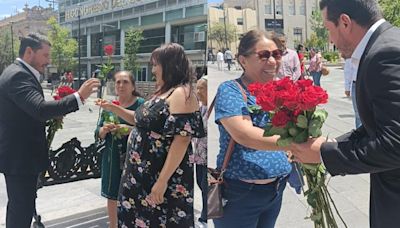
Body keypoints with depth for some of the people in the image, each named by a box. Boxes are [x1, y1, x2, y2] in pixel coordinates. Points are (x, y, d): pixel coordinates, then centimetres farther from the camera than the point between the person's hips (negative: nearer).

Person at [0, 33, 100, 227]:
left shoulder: (18, 73, 13)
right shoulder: (18, 75, -20)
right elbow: (40, 109, -34)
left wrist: (50, 117, 4)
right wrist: (79, 96, -33)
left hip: (19, 153, 11)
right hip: (20, 156, -11)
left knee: (18, 206, 23)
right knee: (22, 210, -1)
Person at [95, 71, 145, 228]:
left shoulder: (141, 104, -7)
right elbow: (98, 134, 9)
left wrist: (128, 129, -27)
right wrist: (104, 129, -13)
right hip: (112, 158, 5)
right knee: (112, 197, 16)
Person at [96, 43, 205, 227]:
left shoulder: (181, 94, -18)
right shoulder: (162, 93, 13)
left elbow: (182, 140, -25)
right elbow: (141, 120, 24)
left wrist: (162, 180, -26)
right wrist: (113, 108, 14)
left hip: (162, 177, -9)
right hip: (144, 174, 9)